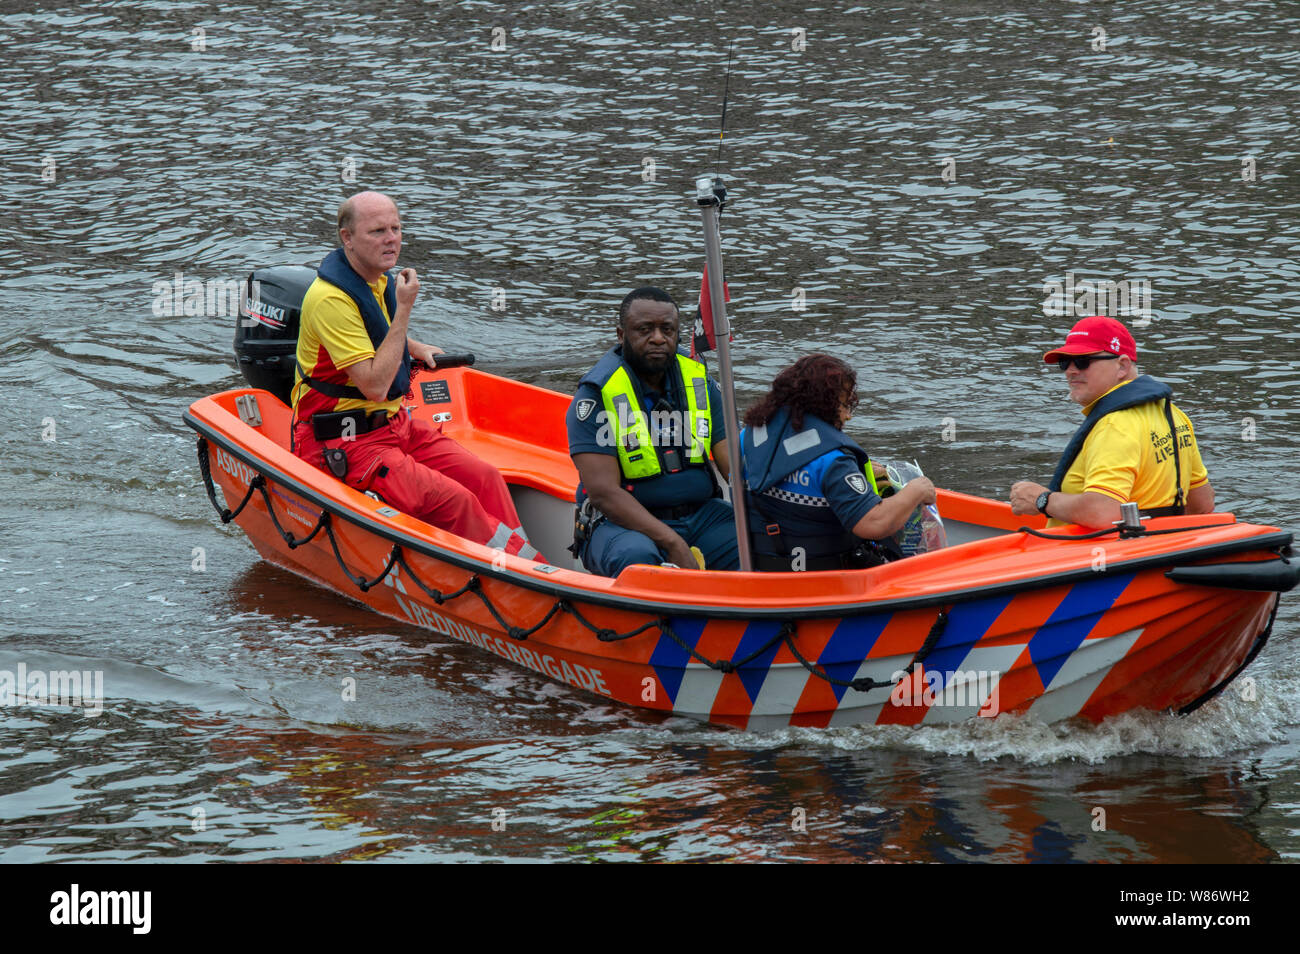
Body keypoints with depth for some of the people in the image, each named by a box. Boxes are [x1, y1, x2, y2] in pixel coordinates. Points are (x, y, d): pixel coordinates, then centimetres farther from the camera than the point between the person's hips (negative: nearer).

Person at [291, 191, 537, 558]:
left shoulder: (381, 280, 9)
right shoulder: (331, 298, -21)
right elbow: (375, 386, -25)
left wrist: (414, 348, 23)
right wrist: (404, 309, -21)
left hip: (394, 424, 9)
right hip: (344, 443, -9)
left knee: (483, 477, -9)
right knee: (454, 501, -23)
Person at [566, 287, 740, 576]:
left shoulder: (701, 384, 8)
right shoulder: (596, 395, -9)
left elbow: (736, 465, 3)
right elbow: (603, 492, -18)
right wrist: (673, 543, -29)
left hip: (700, 513, 5)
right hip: (622, 521, -5)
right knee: (637, 557, -38)